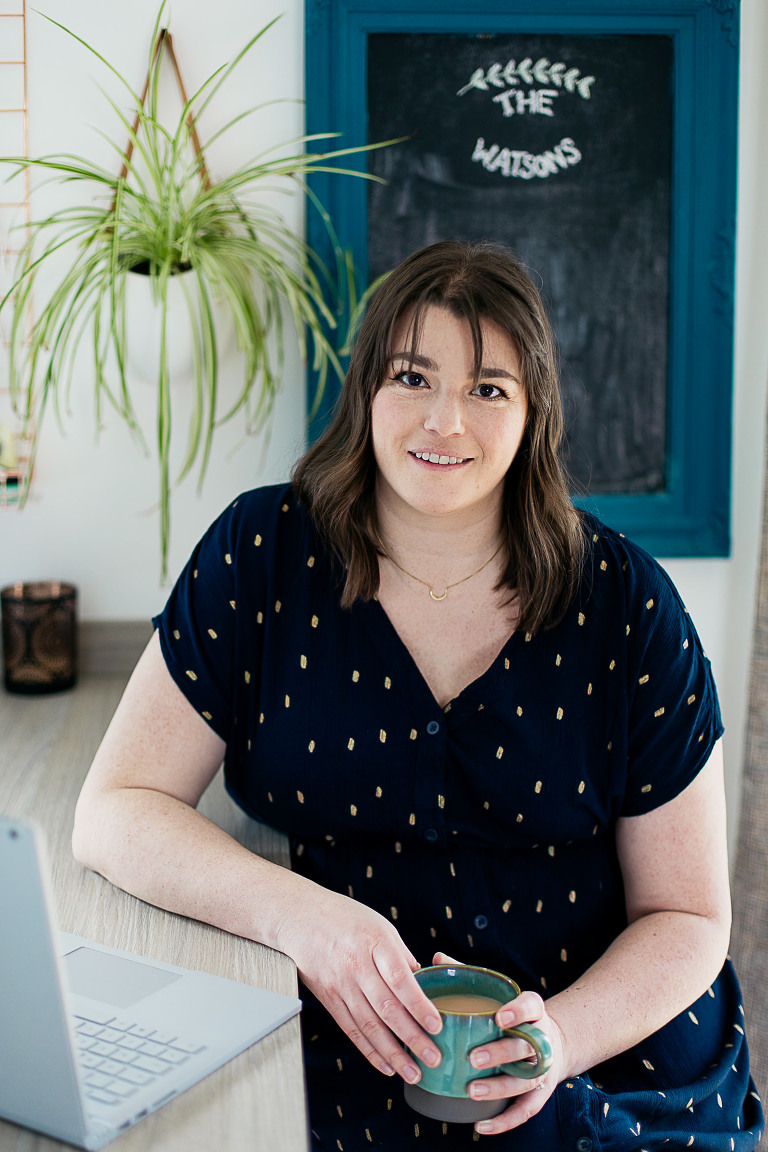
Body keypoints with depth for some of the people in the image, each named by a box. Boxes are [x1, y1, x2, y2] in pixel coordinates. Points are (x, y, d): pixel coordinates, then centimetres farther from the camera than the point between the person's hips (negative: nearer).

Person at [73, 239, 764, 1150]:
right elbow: (113, 813, -5)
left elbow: (688, 917, 1)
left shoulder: (625, 605, -4)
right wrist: (299, 913, -23)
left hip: (610, 1048, 0)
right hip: (344, 1061, 0)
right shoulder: (262, 554, -4)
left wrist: (564, 1033, -20)